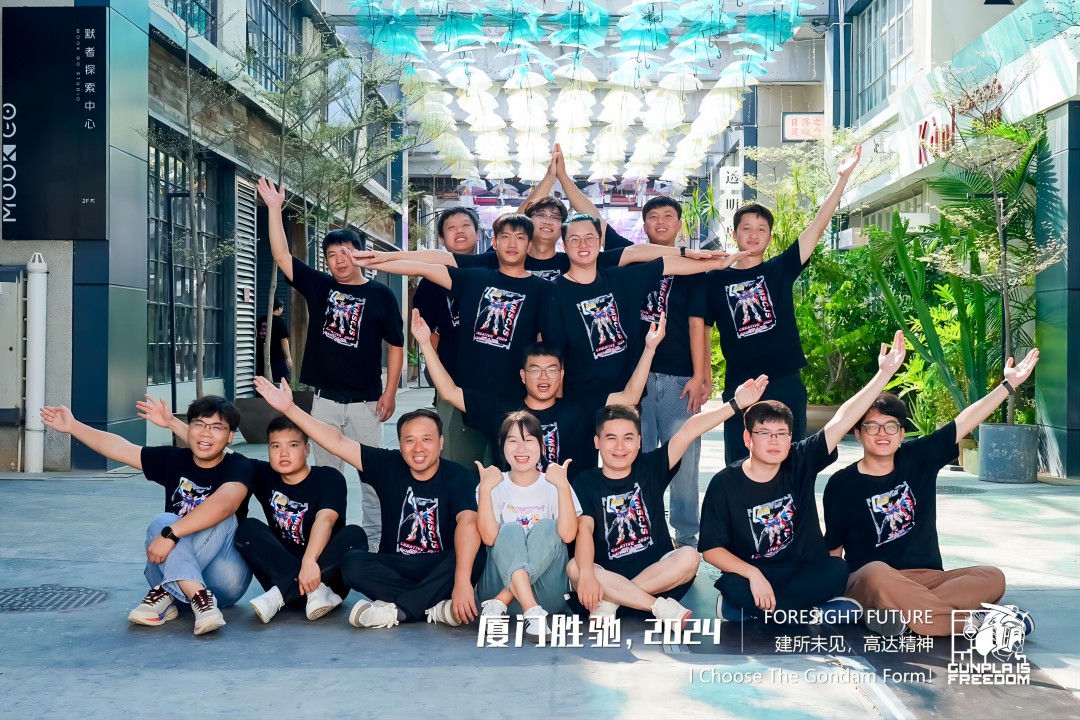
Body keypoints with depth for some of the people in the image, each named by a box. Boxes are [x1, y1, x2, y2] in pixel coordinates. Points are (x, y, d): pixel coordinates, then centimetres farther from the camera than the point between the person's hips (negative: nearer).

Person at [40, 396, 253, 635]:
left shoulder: (237, 466, -13)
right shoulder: (174, 459, 1)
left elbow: (222, 504, -33)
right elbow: (120, 449, 1)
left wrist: (171, 534, -38)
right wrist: (72, 426, -5)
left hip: (224, 580, -3)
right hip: (170, 571, 3)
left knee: (223, 518, -30)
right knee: (162, 522, -25)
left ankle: (165, 593, -28)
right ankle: (199, 597, -41)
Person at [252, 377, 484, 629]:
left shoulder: (456, 476, -11)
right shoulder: (389, 466, -1)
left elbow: (467, 522, -28)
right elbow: (338, 442, -3)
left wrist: (462, 579, -43)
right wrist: (289, 408, -11)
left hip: (439, 568, -2)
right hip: (395, 567, 3)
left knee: (475, 556, -33)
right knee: (351, 561, -25)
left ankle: (396, 609, -30)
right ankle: (438, 606, -28)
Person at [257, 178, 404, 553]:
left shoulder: (380, 294, -1)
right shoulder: (319, 287, 6)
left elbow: (395, 345, 1)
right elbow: (282, 256, -1)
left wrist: (390, 392, -5)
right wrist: (274, 208, -7)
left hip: (364, 401, -2)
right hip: (325, 399, 3)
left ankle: (374, 540, 14)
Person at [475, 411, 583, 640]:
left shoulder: (553, 485, 2)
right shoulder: (495, 486, 3)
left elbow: (567, 534, -15)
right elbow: (489, 537, -13)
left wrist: (563, 485, -20)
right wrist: (485, 489, -19)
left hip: (546, 592, 0)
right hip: (499, 582, 0)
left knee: (546, 528, -22)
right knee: (511, 530, -24)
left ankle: (499, 604, -30)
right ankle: (532, 612, -43)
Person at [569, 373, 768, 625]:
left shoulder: (649, 468, 4)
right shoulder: (585, 483, -1)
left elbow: (688, 432, -8)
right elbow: (584, 529, -17)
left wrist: (736, 404, -19)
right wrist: (587, 573, -36)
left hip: (657, 569, 2)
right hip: (610, 575, -1)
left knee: (689, 557, -28)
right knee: (574, 568, -31)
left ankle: (610, 601, -22)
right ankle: (660, 606, -27)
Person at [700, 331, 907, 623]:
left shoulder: (800, 463, -4)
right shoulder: (724, 483, -11)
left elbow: (842, 420, -12)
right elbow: (711, 549, -11)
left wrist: (884, 373, -19)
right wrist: (752, 574, -26)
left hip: (806, 573, 4)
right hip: (751, 573, -4)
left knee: (837, 570, -28)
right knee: (734, 589, -37)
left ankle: (748, 611, -16)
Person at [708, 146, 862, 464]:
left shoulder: (781, 269, 4)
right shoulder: (715, 280, 4)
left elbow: (818, 226, -2)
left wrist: (843, 177, -8)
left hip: (785, 383, 1)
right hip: (740, 386, -1)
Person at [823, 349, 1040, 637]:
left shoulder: (919, 457, 7)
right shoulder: (841, 484, -2)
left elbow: (965, 422, 4)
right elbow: (832, 550, 3)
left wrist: (1009, 384, 1)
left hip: (928, 578, 4)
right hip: (868, 581, -4)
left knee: (992, 578, -19)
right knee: (877, 573, -40)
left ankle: (904, 613, -29)